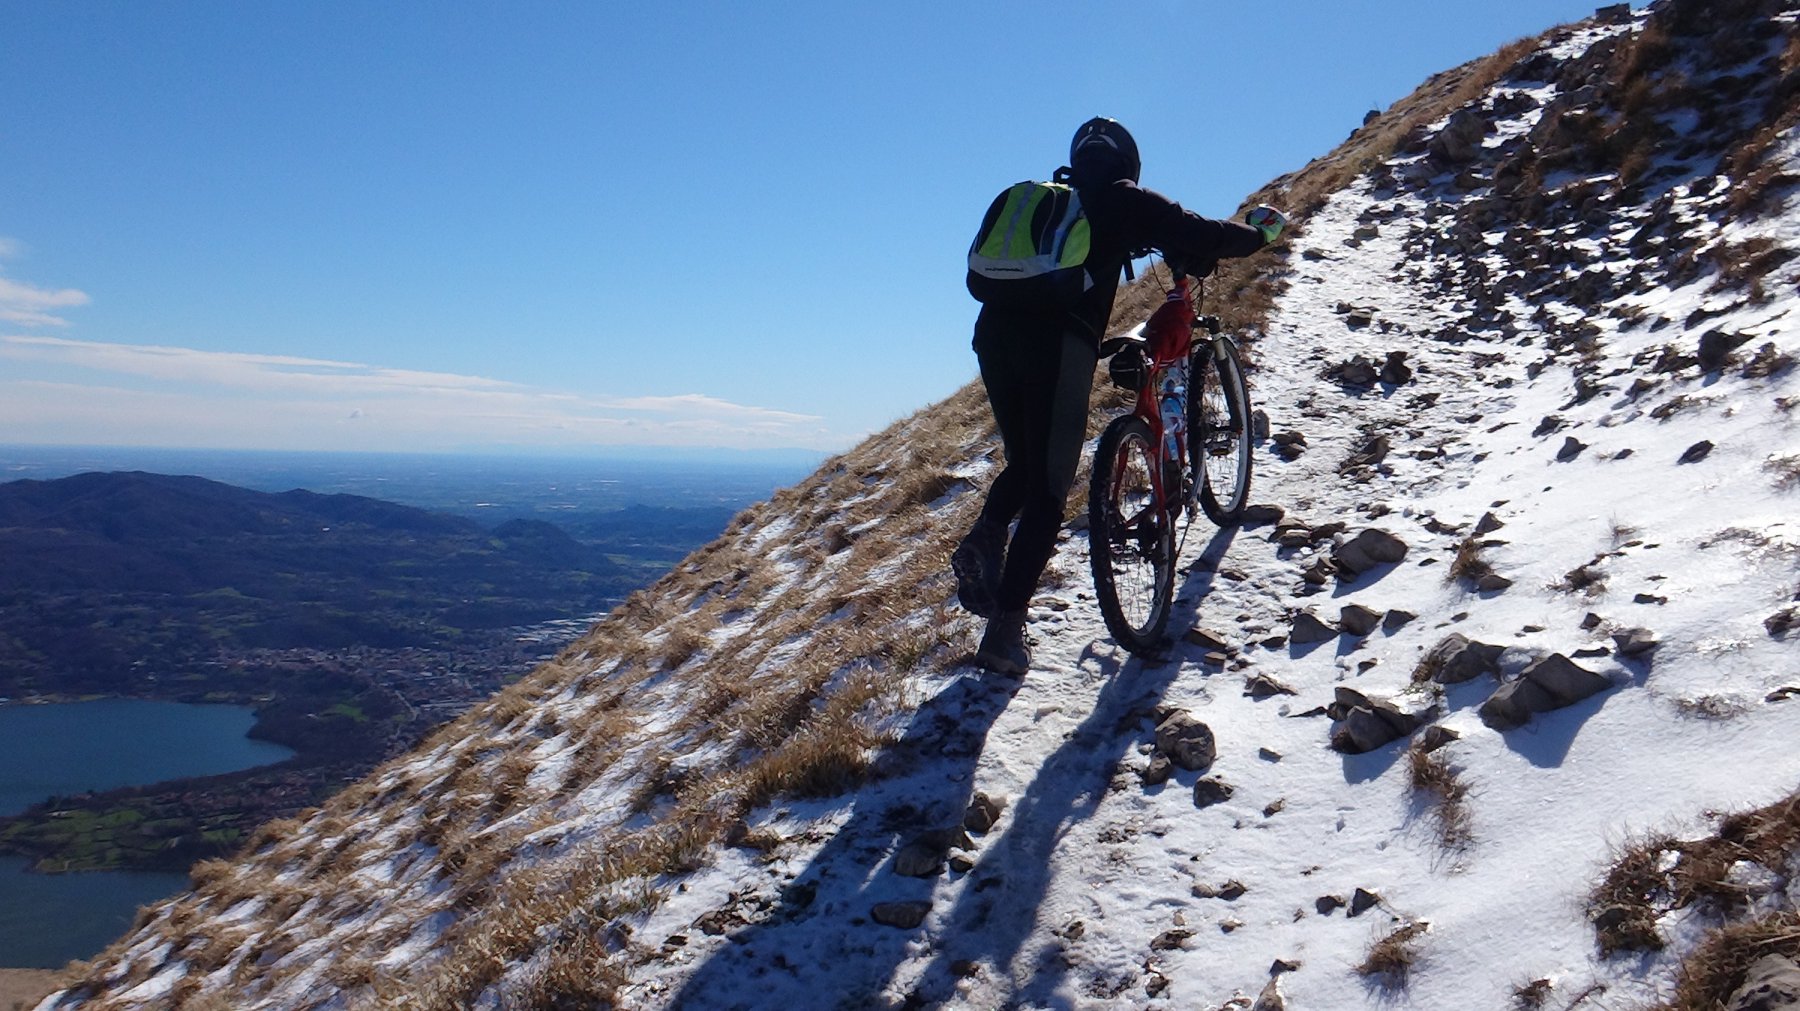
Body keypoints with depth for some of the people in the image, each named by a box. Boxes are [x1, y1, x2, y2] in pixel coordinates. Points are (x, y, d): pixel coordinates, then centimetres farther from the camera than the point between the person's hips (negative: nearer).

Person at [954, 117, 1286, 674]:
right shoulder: (1126, 200, 12)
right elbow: (1200, 237, 7)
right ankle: (1006, 626, -6)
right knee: (1047, 491, 0)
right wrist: (1259, 232, 27)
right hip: (1058, 339, -5)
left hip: (993, 329, 5)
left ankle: (986, 535, -3)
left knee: (1024, 463, 25)